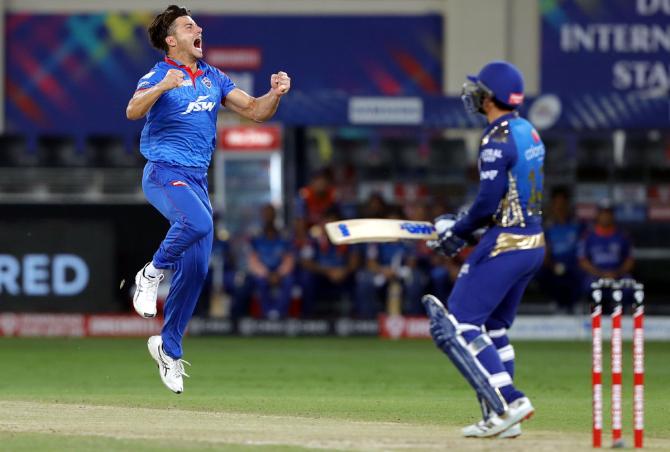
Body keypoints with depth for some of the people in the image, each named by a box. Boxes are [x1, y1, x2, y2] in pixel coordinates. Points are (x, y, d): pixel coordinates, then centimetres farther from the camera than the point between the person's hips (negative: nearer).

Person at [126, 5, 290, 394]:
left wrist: (275, 93, -8)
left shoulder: (214, 78, 14)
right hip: (164, 173, -7)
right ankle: (152, 274, -10)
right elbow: (133, 111, -24)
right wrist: (162, 87, -42)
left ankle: (169, 347, 16)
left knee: (196, 271, 4)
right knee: (197, 223, -35)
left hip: (197, 180, 7)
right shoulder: (159, 76, -6)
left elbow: (255, 111, 13)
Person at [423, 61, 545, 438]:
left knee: (456, 326, -7)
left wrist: (457, 231, -5)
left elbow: (489, 202, -20)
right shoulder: (528, 132, 13)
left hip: (505, 244, -10)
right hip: (534, 243, 10)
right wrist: (464, 223, 17)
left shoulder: (498, 139, -16)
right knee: (492, 329, 17)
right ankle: (500, 419, 15)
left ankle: (509, 402, -15)